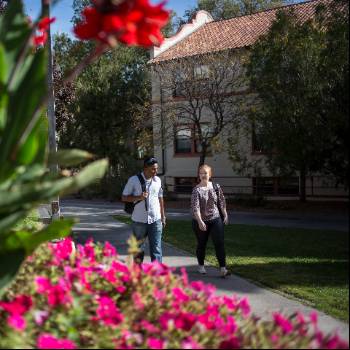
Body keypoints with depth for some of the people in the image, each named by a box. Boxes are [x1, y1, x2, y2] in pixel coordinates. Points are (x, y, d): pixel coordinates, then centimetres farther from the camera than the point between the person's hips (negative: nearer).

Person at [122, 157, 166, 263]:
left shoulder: (158, 180, 5)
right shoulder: (134, 180, -7)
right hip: (139, 220, -2)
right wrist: (138, 197, -19)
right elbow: (124, 197, -3)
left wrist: (163, 216, 14)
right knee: (139, 248, 12)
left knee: (156, 248, -1)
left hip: (155, 220, 2)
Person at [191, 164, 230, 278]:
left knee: (219, 243, -7)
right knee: (201, 244, 12)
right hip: (201, 222, -2)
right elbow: (195, 207, -18)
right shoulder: (196, 190, -9)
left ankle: (223, 269, -8)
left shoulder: (216, 187, 1)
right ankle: (201, 266, 30)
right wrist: (200, 221, -26)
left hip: (216, 219, 2)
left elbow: (222, 202, 10)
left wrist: (225, 215, 10)